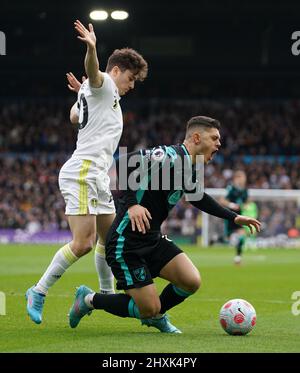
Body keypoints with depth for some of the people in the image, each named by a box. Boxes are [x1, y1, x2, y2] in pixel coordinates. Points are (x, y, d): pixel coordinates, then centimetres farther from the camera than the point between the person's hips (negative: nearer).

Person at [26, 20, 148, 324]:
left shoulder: (91, 92, 24)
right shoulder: (104, 84, -3)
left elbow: (74, 117, 41)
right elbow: (92, 71, -29)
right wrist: (91, 48, -49)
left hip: (97, 178, 11)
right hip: (82, 173, -11)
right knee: (83, 244, -17)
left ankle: (107, 295, 29)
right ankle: (39, 292, -11)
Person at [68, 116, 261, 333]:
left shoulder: (190, 170, 9)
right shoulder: (171, 156, -20)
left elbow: (198, 198, 29)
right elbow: (126, 163, -31)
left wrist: (234, 217, 27)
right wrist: (132, 203, -37)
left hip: (153, 240, 9)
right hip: (126, 244, -9)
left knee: (192, 282, -6)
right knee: (149, 308, -8)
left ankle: (156, 316, 24)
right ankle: (89, 300, 15)